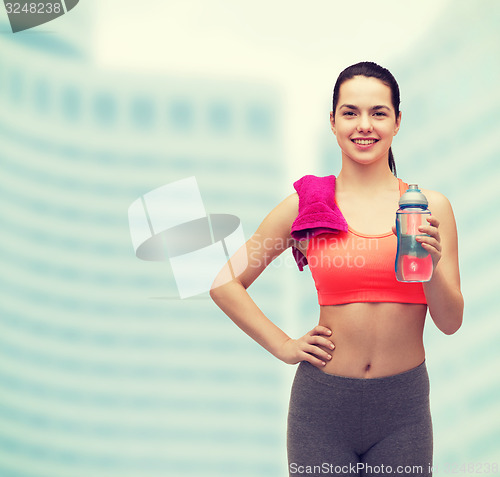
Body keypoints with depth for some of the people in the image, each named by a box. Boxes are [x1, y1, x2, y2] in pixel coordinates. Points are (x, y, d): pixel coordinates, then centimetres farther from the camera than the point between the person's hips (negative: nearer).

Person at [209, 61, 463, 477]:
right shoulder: (306, 205, -3)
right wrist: (284, 346, 0)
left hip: (403, 409, 1)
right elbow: (223, 283, 4)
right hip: (323, 401, -1)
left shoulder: (430, 207, -1)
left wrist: (431, 265, -17)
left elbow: (451, 322, 0)